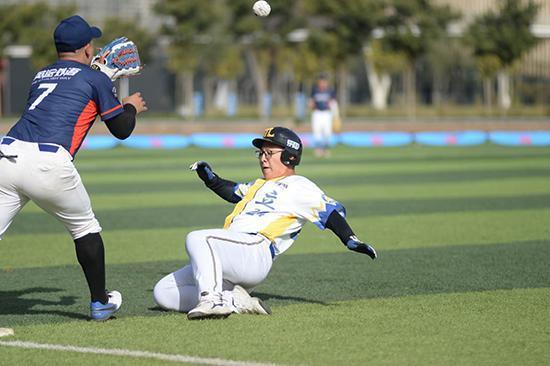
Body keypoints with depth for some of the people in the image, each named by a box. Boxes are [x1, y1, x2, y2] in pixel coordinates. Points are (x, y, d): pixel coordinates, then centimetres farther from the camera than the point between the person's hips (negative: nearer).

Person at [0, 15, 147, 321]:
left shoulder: (41, 76, 26)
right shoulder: (96, 79, 10)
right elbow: (122, 129, 15)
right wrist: (131, 106, 36)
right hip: (49, 166, -4)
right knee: (86, 227, 18)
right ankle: (100, 303, 26)